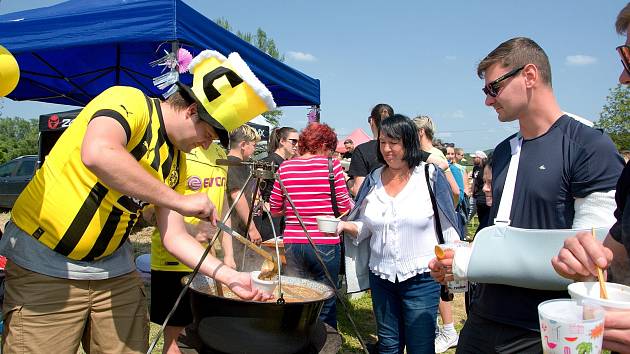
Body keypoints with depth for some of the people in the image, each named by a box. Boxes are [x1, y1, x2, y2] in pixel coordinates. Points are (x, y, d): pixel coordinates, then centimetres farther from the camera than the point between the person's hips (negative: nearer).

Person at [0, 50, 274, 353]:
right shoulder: (128, 101, -17)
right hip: (44, 260, -6)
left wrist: (230, 277, -7)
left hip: (113, 266, 6)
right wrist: (180, 201, -32)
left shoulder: (176, 161, 4)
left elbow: (174, 236, 3)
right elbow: (97, 154, -39)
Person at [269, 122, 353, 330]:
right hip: (325, 243, -3)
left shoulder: (285, 167, 3)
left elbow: (275, 209, 7)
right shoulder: (332, 165, -6)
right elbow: (345, 207, -4)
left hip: (292, 243, 3)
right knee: (326, 306, 10)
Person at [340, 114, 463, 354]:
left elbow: (448, 228, -3)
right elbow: (364, 226, 9)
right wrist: (345, 225, -11)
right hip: (381, 276, 4)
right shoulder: (373, 180, 3)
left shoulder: (431, 176, -7)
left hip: (421, 278, -3)